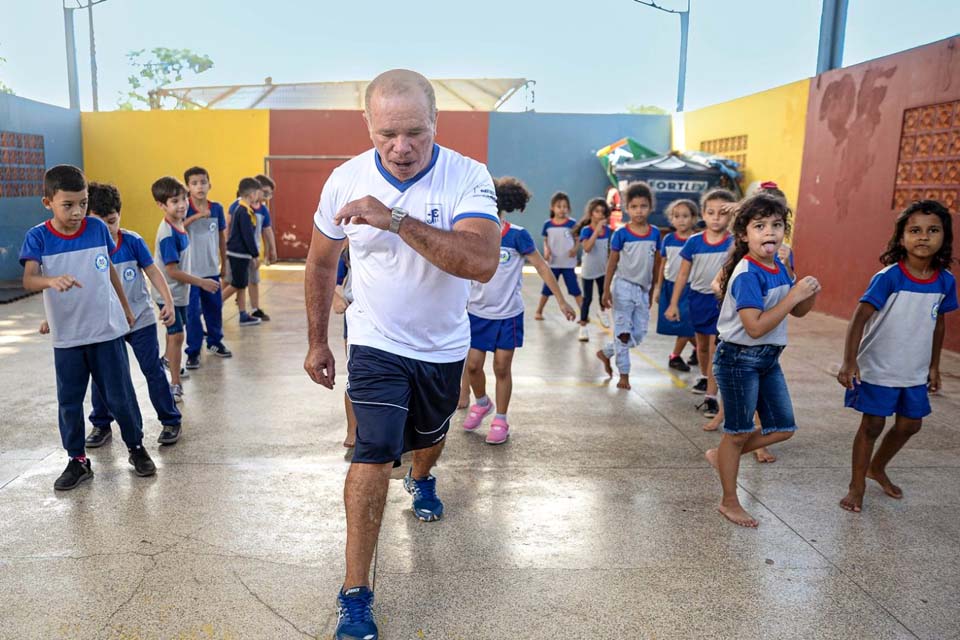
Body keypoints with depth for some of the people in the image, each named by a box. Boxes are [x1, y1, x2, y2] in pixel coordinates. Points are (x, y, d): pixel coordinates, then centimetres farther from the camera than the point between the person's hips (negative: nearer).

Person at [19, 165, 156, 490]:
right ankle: (78, 460, 25)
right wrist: (52, 281, -44)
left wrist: (126, 307, 18)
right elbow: (28, 280, -21)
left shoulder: (98, 228, -3)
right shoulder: (38, 237, -8)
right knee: (69, 401, 10)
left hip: (107, 330, 0)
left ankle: (136, 448, 26)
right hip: (66, 337, 0)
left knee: (120, 395, 7)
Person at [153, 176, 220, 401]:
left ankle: (168, 359, 52)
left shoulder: (178, 225, 1)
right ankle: (175, 384, 2)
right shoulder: (168, 234, -26)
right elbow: (172, 271, -25)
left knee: (175, 330, 27)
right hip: (168, 293, -9)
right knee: (177, 334, -7)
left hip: (179, 291, 9)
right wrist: (201, 282, -21)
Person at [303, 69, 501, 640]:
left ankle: (422, 480, 61)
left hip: (444, 345, 1)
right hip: (377, 342, -1)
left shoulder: (467, 177, -22)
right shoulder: (346, 180, -14)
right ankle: (356, 594, -1)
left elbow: (483, 262, -39)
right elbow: (321, 262, 1)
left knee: (430, 435, 25)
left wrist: (395, 218, -44)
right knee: (374, 454, -14)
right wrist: (317, 341, 5)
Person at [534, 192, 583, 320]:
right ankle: (539, 311, 26)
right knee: (547, 289, 10)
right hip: (553, 263, 2)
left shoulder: (572, 224, -6)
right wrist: (546, 251, -10)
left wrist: (575, 249, -18)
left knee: (575, 289, 3)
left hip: (568, 263, -1)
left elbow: (577, 240, 1)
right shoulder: (547, 224, -1)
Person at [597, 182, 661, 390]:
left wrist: (652, 290, 12)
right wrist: (606, 291, -7)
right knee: (623, 332, 2)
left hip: (643, 290, 5)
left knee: (639, 334, 8)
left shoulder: (655, 233, 2)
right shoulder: (621, 233, -9)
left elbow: (656, 263, 9)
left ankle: (606, 352, 26)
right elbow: (612, 263, -5)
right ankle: (624, 374, 13)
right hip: (624, 287, -4)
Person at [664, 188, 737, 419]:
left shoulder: (733, 242, -11)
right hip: (698, 298, 3)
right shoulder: (694, 241, -6)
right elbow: (683, 274, 1)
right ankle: (704, 377, 47)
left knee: (715, 348, -7)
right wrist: (673, 303, 1)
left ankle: (711, 396, 0)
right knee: (701, 344, 21)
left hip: (721, 300, -3)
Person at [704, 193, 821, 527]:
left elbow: (799, 311, 14)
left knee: (783, 427, 13)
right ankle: (729, 502, 22)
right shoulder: (747, 274, -22)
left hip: (769, 358, 8)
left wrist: (810, 293, -8)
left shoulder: (778, 267, 4)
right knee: (738, 432, 5)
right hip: (739, 358, -8)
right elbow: (755, 327, -29)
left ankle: (721, 455, 31)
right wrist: (793, 294, -25)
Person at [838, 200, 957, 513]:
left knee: (910, 425, 15)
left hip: (915, 372, 6)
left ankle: (877, 468, 41)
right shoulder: (888, 277, -19)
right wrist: (849, 361, -31)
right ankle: (857, 485, 20)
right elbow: (860, 317, -23)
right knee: (872, 425, 3)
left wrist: (934, 365, 15)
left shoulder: (946, 281, -3)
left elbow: (938, 323, 10)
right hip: (878, 369, -5)